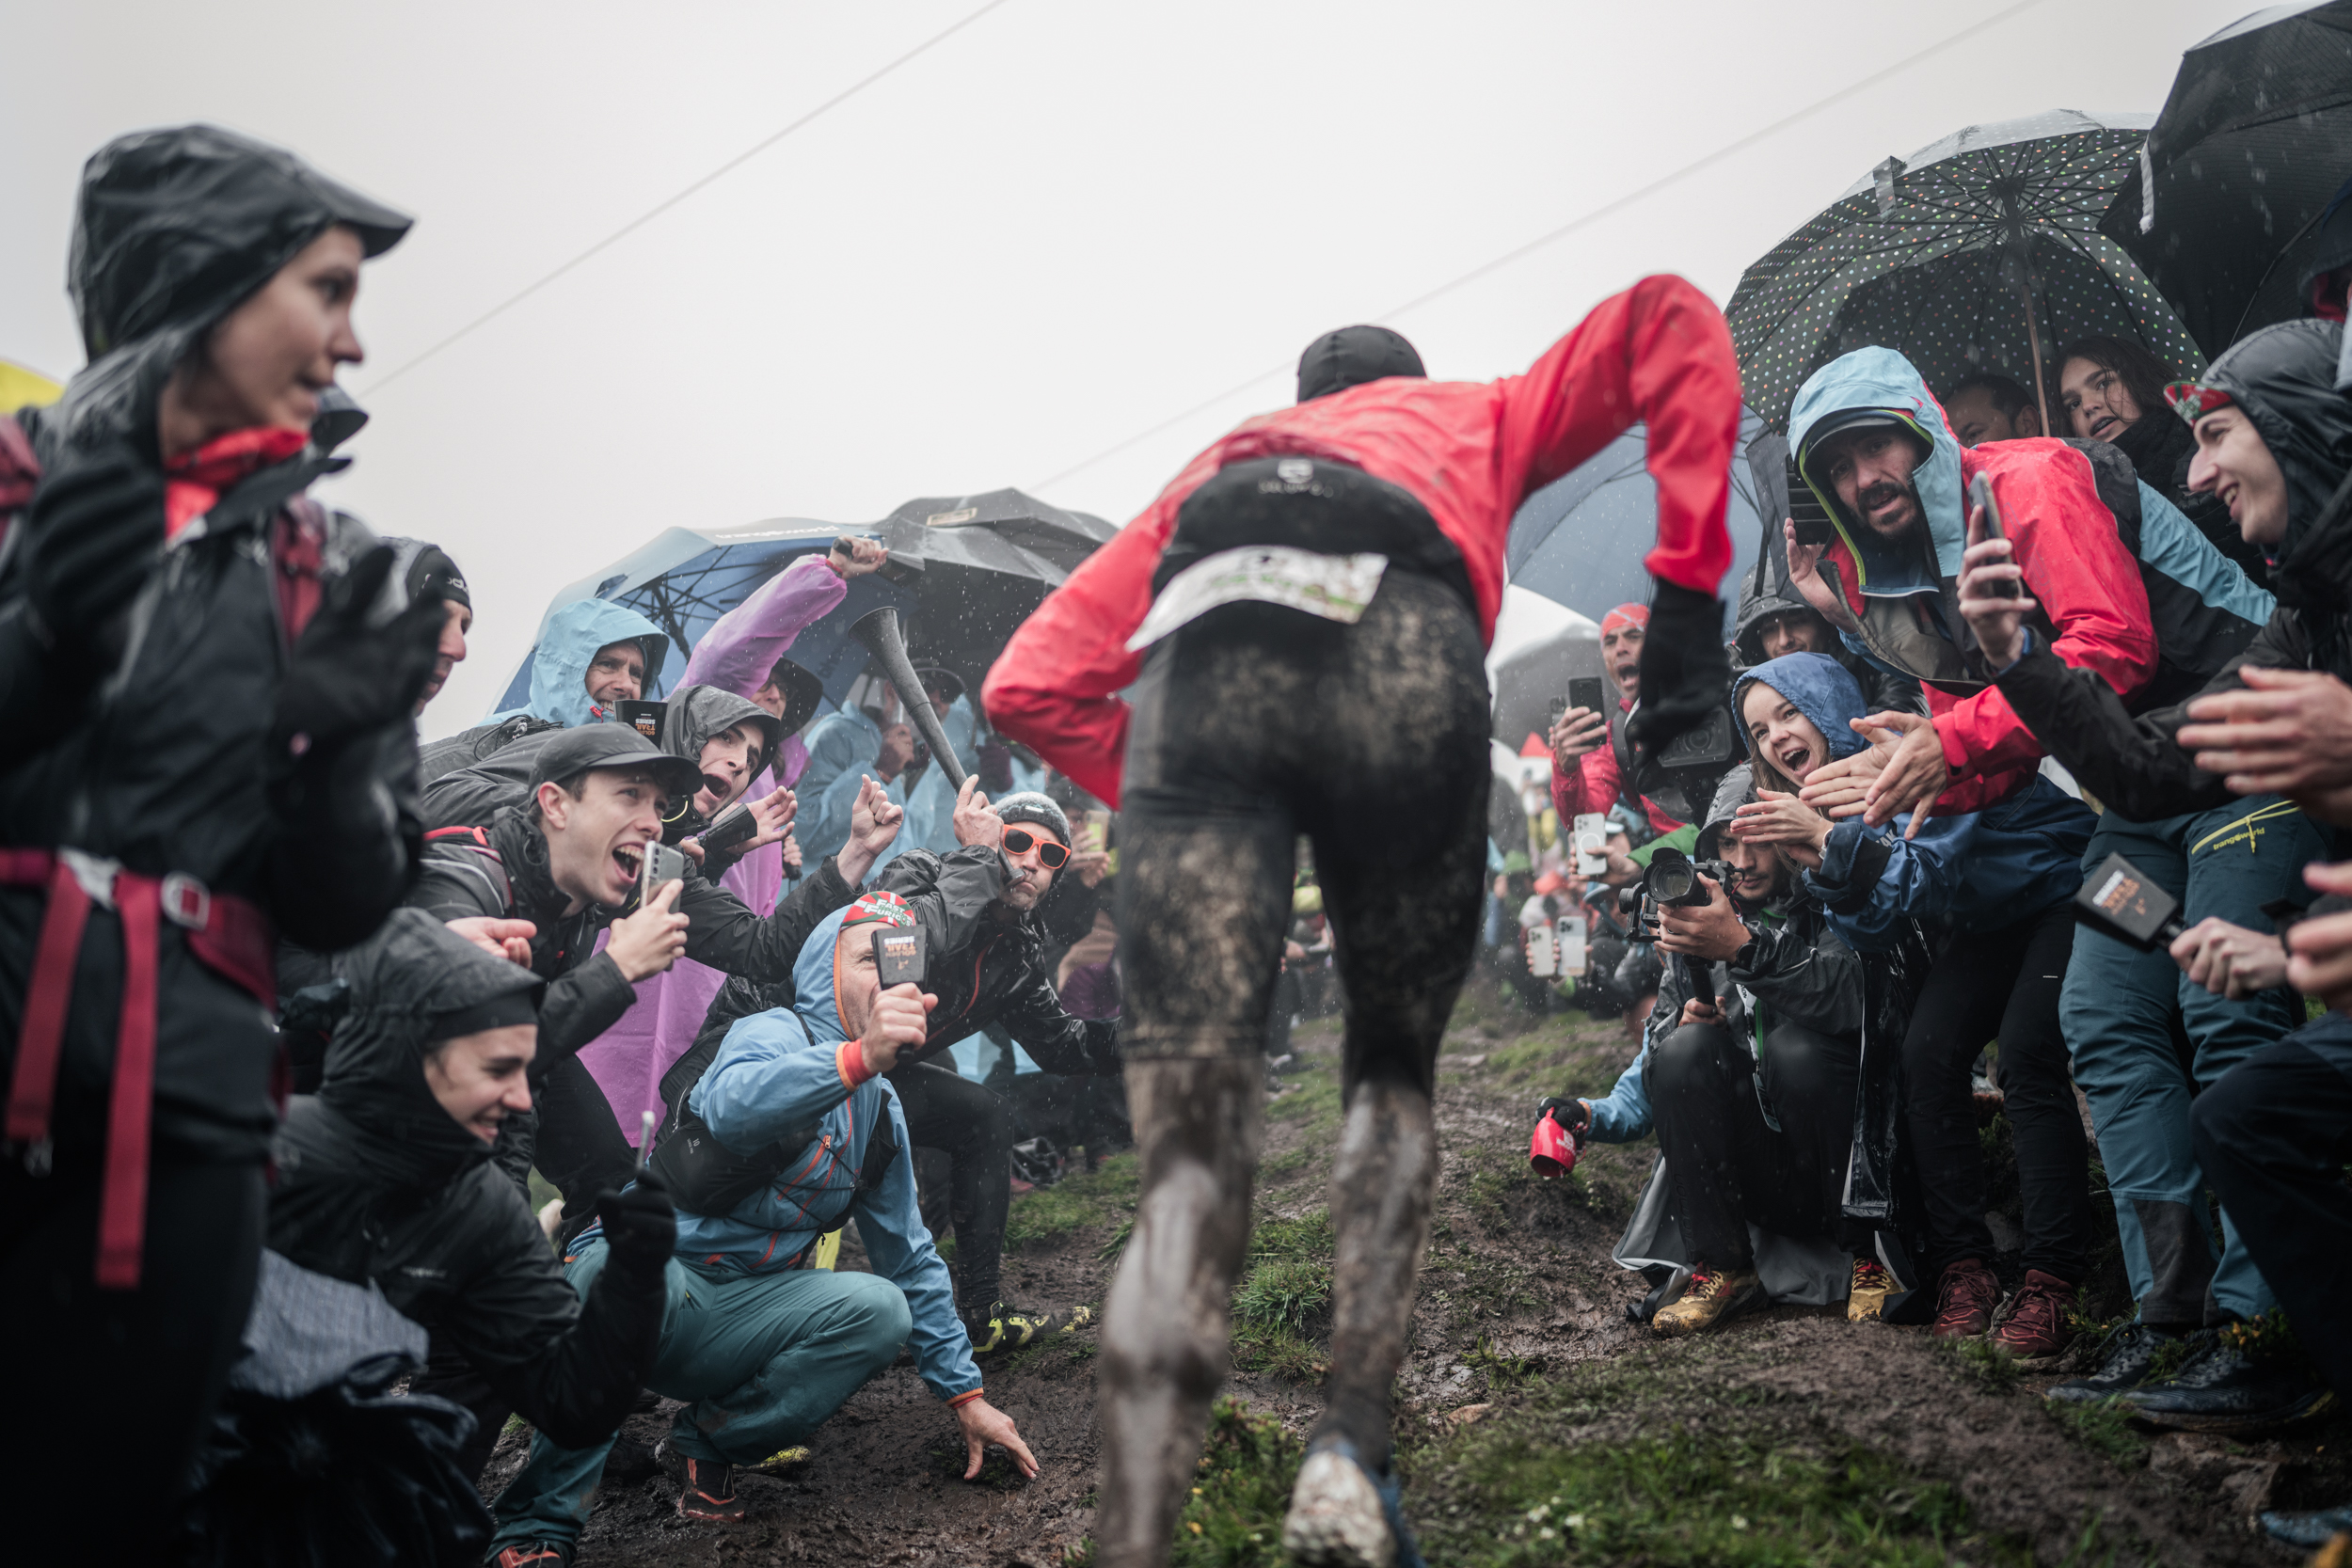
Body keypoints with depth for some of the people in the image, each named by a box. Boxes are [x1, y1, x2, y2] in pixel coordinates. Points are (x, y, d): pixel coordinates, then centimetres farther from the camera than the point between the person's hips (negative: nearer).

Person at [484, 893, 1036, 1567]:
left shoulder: (882, 1108, 12)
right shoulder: (777, 1032, -10)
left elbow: (911, 1257, 19)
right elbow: (732, 1107, -36)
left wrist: (965, 1392, 16)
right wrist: (857, 1058, -51)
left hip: (737, 1322, 6)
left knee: (881, 1309, -20)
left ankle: (706, 1441, -1)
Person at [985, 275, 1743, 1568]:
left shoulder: (1208, 469, 42)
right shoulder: (1480, 417, 40)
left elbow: (1027, 688, 30)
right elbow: (1667, 318, 22)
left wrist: (1157, 801, 33)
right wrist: (1689, 590, 16)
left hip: (1199, 647, 2)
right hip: (1400, 637, -1)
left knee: (1188, 1162, -1)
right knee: (1394, 1071, 19)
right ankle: (1353, 1443, 2)